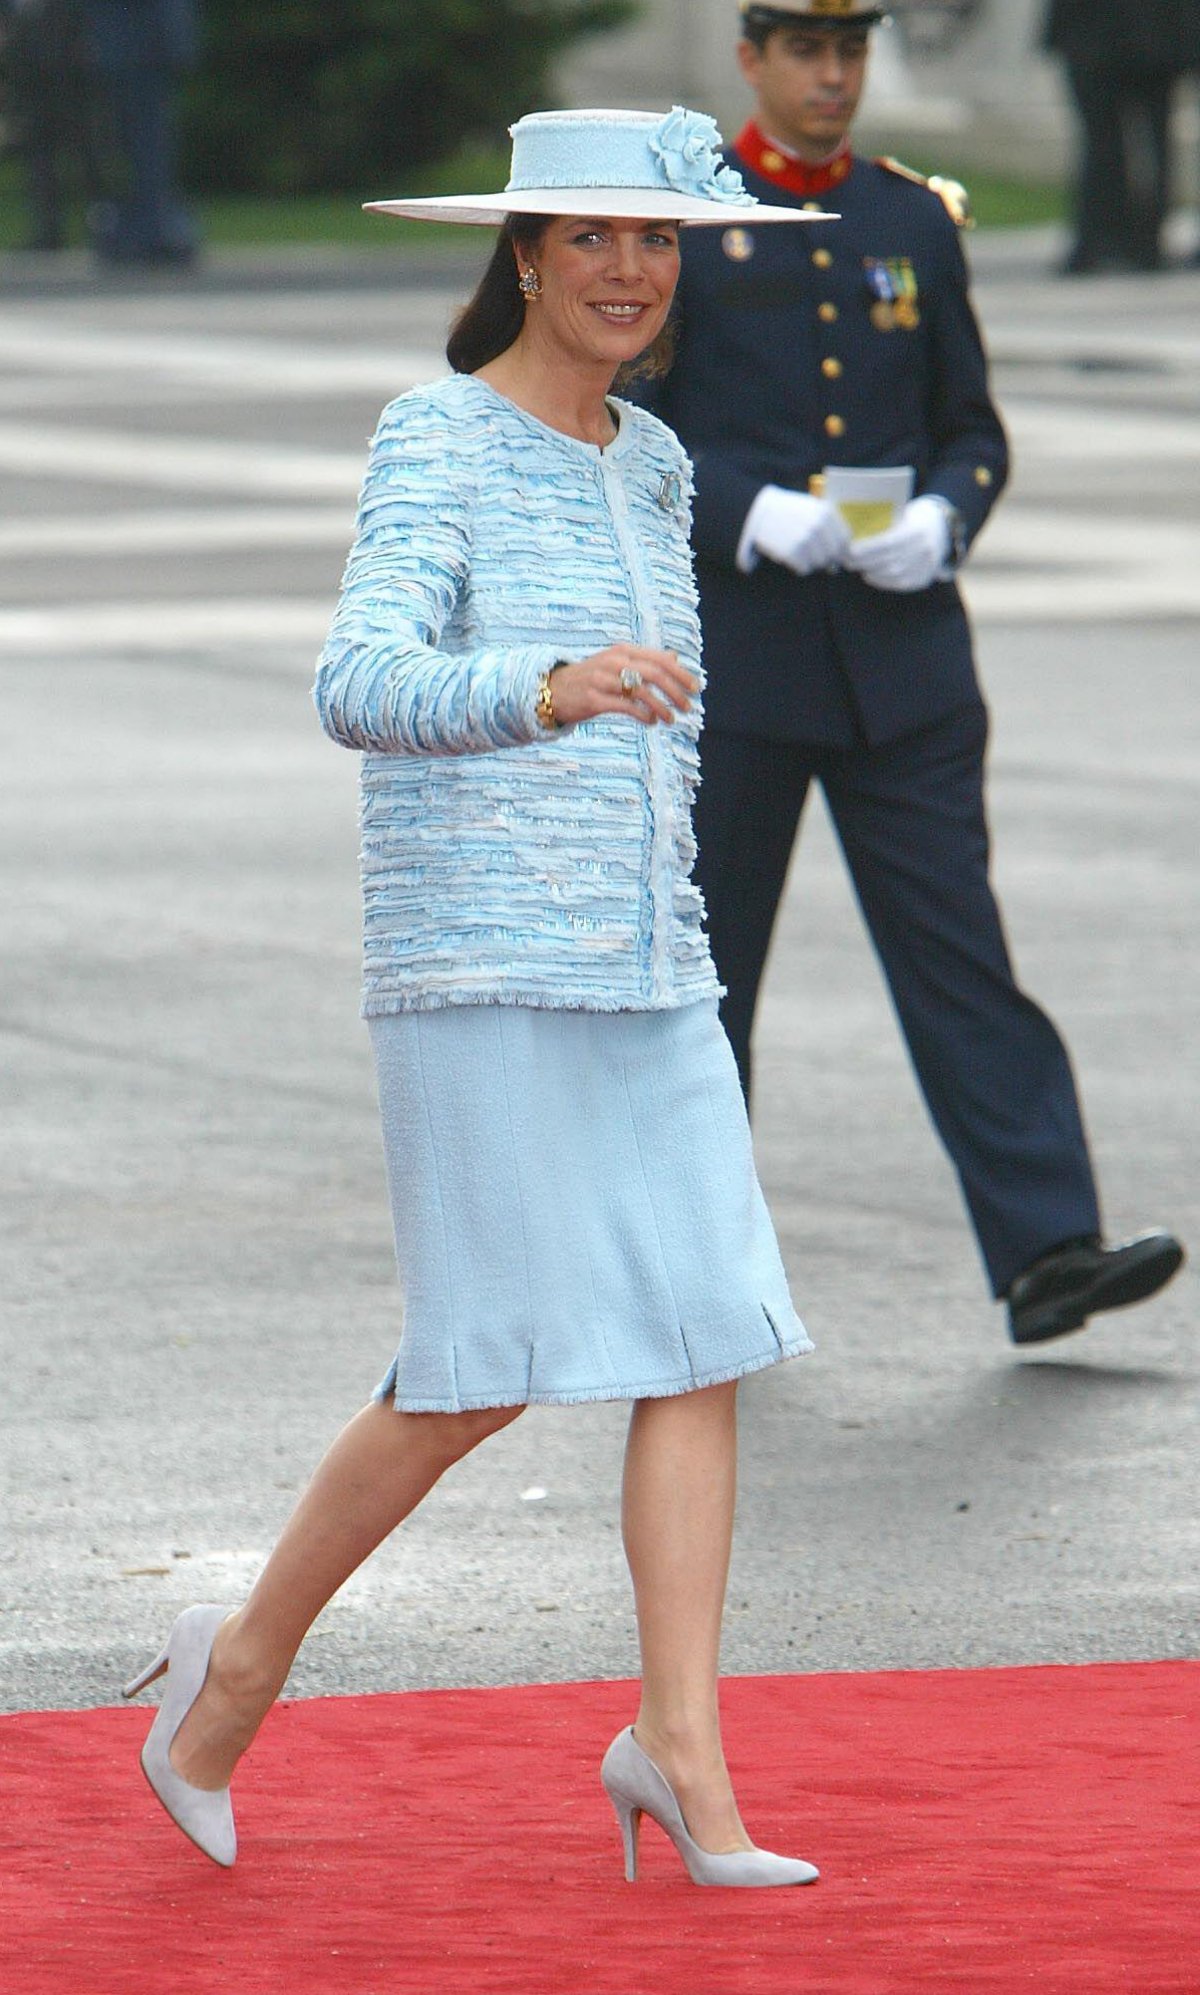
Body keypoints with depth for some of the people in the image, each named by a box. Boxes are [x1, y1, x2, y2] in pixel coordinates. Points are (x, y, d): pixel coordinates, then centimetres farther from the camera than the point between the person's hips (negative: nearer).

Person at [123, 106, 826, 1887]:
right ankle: (247, 1657, 13)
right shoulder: (437, 442, -8)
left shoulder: (651, 466, 15)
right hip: (479, 979, -7)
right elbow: (359, 686, -22)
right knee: (492, 1374, -6)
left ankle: (683, 1747, -1)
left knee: (707, 1340, -3)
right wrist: (549, 690, -40)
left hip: (649, 982, 7)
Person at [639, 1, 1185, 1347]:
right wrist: (751, 513, -18)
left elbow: (973, 430, 14)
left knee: (958, 949, -4)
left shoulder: (917, 223, 10)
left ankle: (1046, 1249, -9)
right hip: (729, 662, -2)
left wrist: (940, 523, -8)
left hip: (903, 651, 2)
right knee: (699, 966, 6)